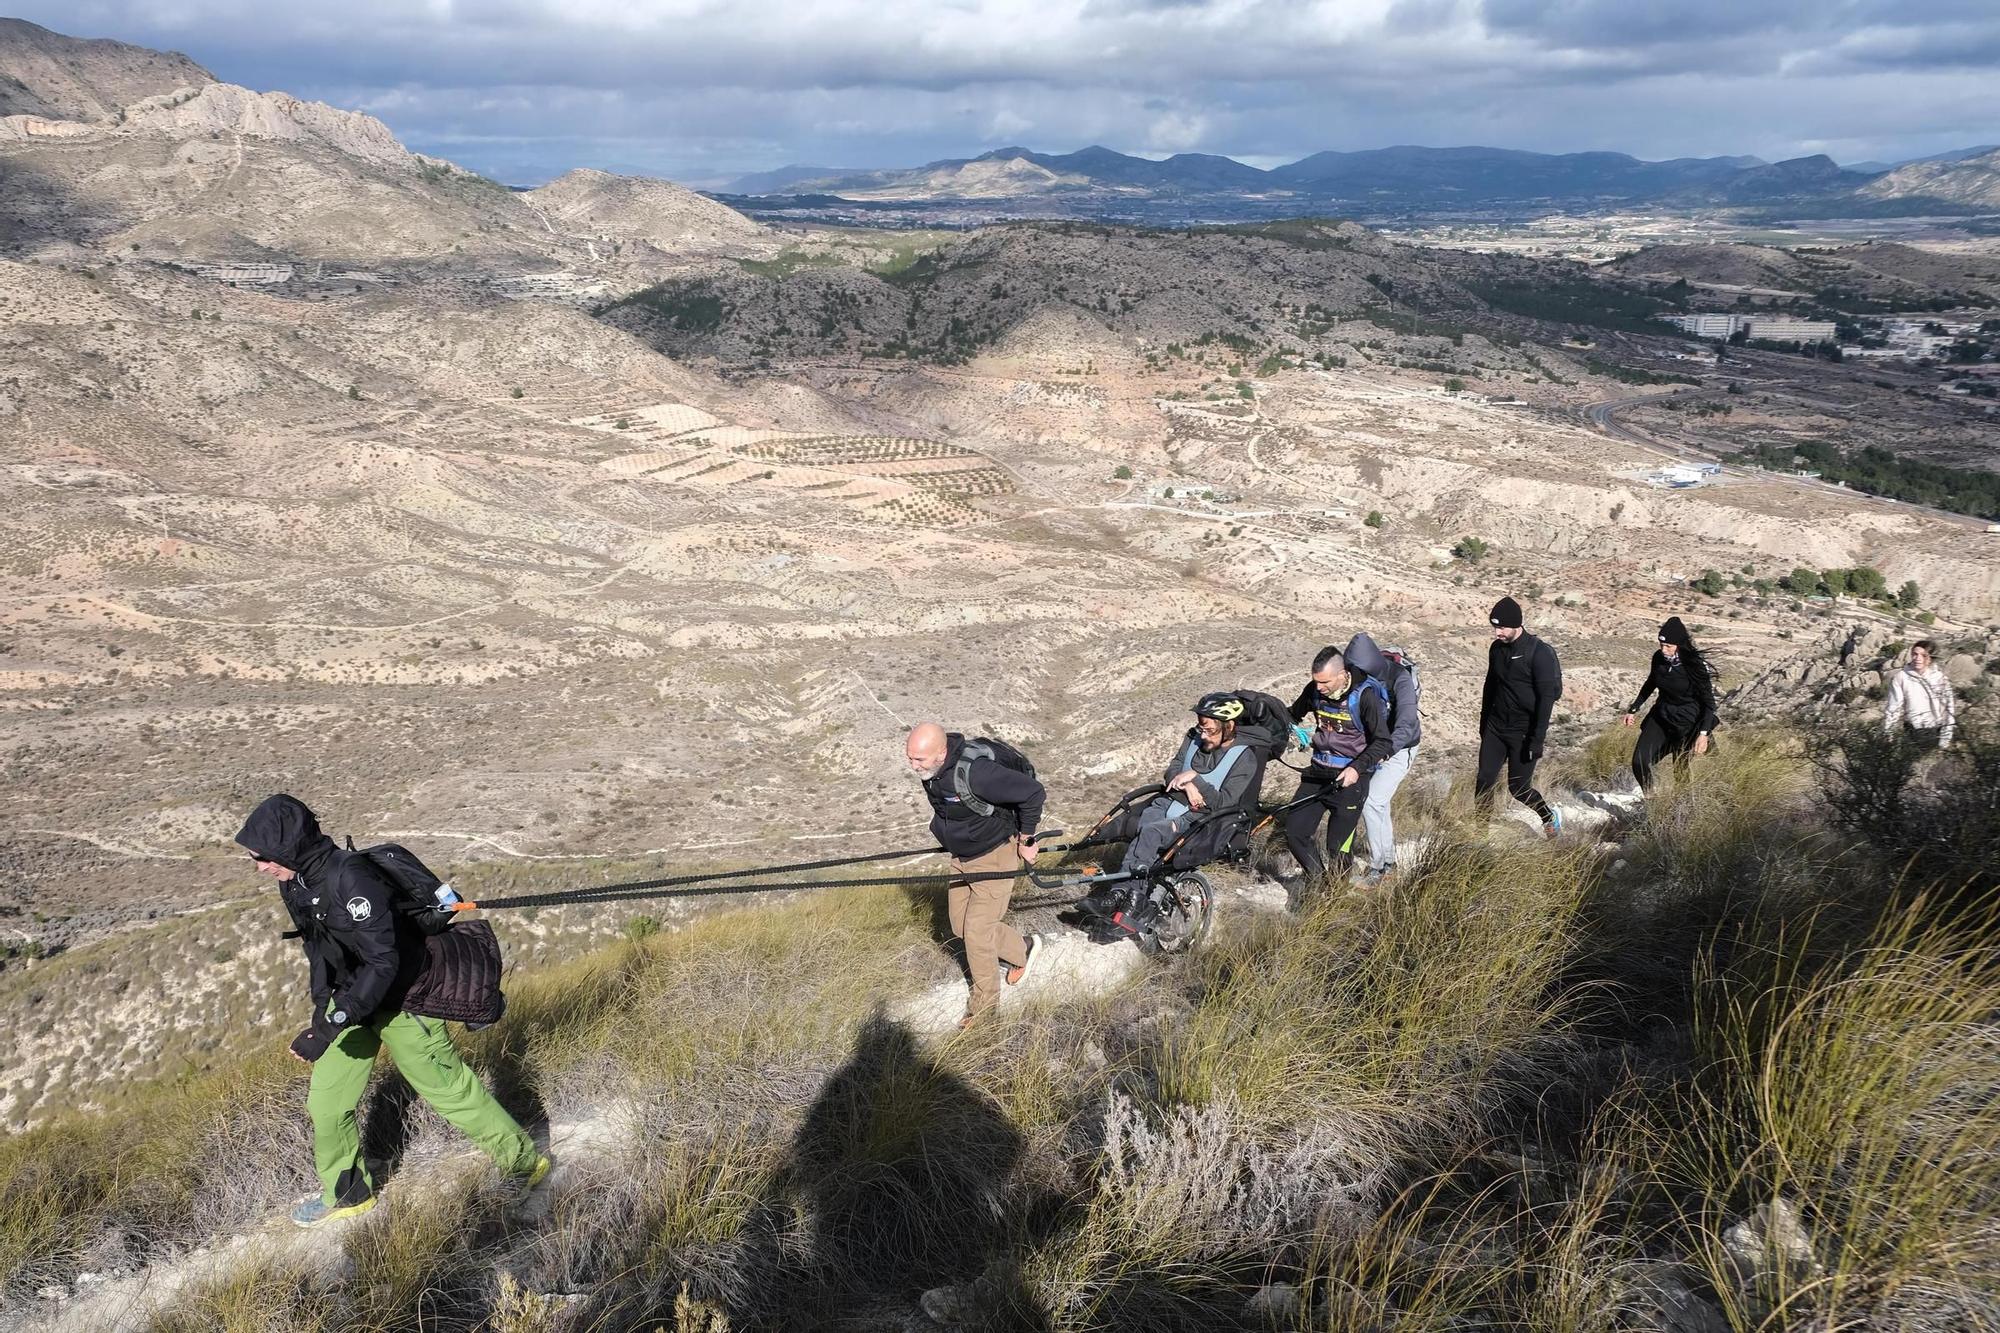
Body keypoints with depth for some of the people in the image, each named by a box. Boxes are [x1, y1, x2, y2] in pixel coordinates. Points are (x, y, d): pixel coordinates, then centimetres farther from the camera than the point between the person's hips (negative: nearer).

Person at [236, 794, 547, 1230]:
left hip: (400, 998, -8)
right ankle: (347, 1194, 33)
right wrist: (320, 1009, 11)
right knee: (326, 1099, 11)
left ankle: (524, 1160, 23)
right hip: (351, 995, 8)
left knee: (447, 1087, 5)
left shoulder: (350, 878, -33)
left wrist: (332, 1025, -35)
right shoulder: (294, 883, -4)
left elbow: (383, 962, -33)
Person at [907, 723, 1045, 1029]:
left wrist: (1026, 841, -18)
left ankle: (983, 998, 20)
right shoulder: (931, 771, -11)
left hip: (995, 856, -8)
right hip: (962, 855, 8)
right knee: (960, 924, 15)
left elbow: (1033, 792, -29)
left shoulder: (975, 772, -36)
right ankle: (1022, 951, 38)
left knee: (976, 931, -3)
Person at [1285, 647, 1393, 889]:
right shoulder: (1314, 690, -1)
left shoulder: (1365, 696, -16)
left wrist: (1357, 768, -23)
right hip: (1317, 773, 5)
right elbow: (1293, 715, 20)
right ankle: (1318, 880, 22)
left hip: (1349, 778, -5)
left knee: (1338, 845, -4)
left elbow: (1382, 742, -12)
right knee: (1294, 832, 1)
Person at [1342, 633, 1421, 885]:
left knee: (1373, 803, -15)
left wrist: (1388, 748, -55)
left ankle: (1378, 868, -2)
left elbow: (1406, 721, -39)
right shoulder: (1357, 677, -11)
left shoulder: (1399, 678, -27)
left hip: (1397, 748, -6)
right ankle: (1388, 861, 30)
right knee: (1377, 803, 12)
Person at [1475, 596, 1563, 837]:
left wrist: (1537, 739, -20)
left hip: (1524, 733, -5)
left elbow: (1547, 698, -17)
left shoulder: (1539, 653, -16)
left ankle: (1550, 817, 30)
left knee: (1518, 788, 3)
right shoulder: (1497, 648, 4)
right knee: (1484, 780, -2)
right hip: (1495, 728, 6)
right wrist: (1484, 722, 19)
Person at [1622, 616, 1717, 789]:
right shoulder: (1658, 658, -8)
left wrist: (1704, 733, -26)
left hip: (1686, 721, -4)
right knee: (1639, 763, -5)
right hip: (1661, 715, 5)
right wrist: (1633, 709, 16)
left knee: (1681, 768, 4)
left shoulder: (1694, 665, -22)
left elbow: (1709, 701, -17)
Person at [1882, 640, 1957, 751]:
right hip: (1915, 735, 0)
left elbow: (1950, 707, -2)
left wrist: (1945, 739, -6)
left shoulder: (1940, 677, -4)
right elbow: (1893, 709, -3)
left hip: (1938, 732, 1)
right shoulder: (1900, 678, -7)